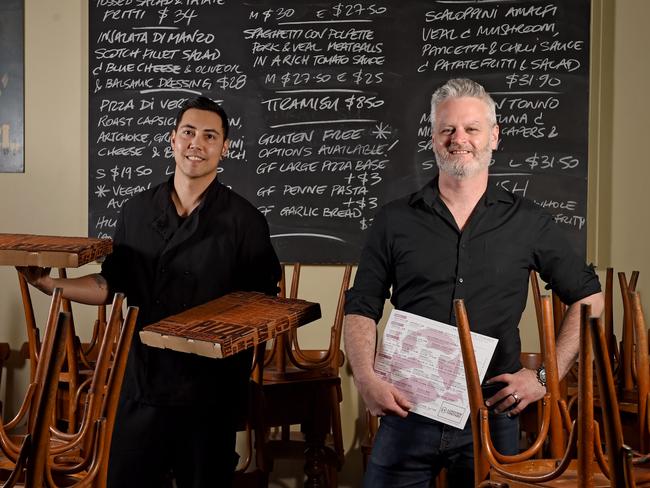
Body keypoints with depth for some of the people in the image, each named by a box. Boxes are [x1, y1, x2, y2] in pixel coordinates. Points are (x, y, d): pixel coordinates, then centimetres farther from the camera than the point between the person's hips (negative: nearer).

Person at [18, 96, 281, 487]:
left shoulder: (244, 220, -5)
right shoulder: (137, 211, 6)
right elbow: (111, 284, 12)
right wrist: (51, 284, -1)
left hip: (211, 386, -3)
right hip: (144, 382, 3)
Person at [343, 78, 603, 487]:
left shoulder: (528, 222, 3)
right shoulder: (395, 220, 3)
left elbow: (589, 298, 9)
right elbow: (361, 309, 4)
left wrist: (546, 376, 1)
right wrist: (367, 380, -12)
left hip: (494, 414, 0)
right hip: (407, 412, 0)